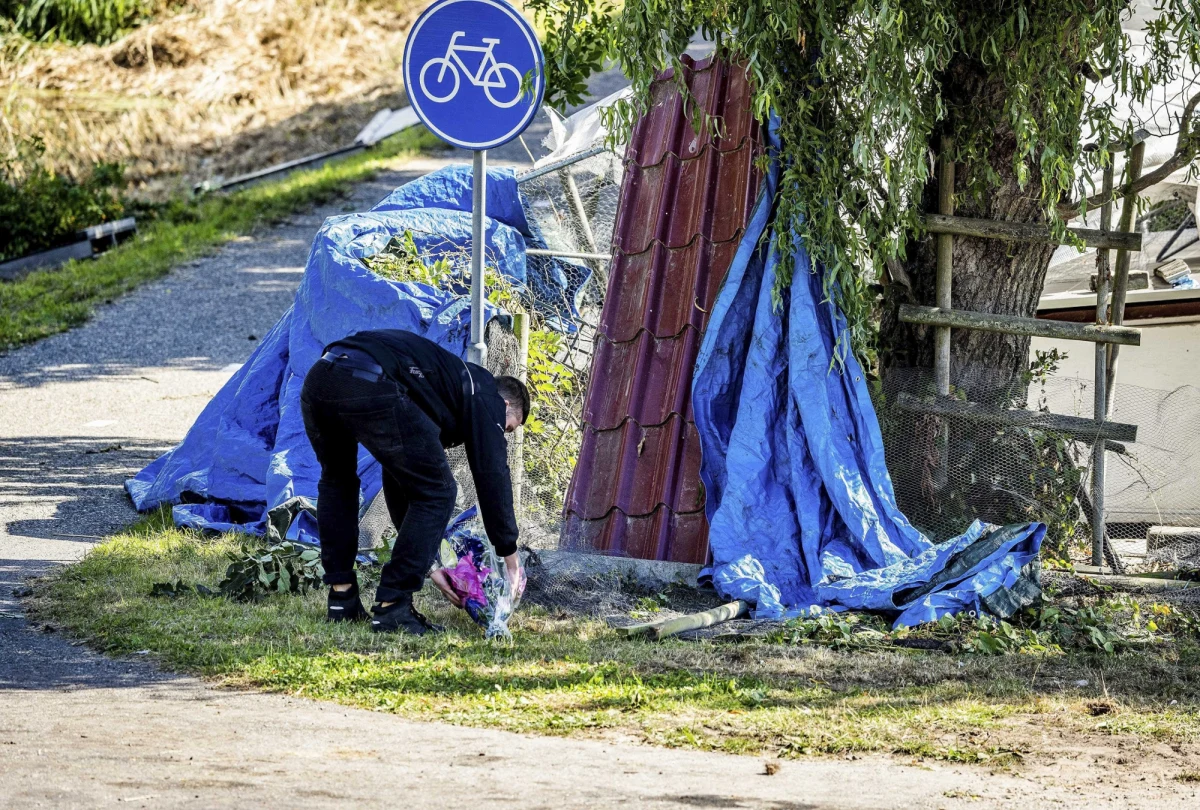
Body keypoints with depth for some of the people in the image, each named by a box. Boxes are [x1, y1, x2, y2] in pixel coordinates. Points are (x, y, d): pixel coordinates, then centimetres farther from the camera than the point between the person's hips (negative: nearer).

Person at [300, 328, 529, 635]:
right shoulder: (485, 396, 21)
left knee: (336, 481, 34)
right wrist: (510, 556, 20)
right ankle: (391, 609, 5)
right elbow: (492, 476, 13)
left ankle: (341, 598, 30)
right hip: (371, 388, -8)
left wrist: (427, 565, 43)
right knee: (437, 492, 7)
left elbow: (399, 486, 43)